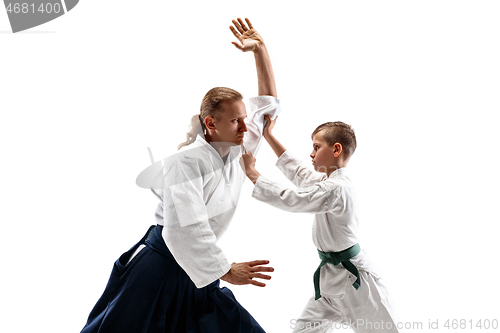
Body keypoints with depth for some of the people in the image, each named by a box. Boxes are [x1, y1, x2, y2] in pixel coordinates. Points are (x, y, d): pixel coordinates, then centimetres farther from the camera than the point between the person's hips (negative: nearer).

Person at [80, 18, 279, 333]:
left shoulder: (239, 150, 3)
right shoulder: (188, 159, -19)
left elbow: (269, 102, 12)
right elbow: (186, 227, -27)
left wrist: (259, 47, 6)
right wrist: (227, 270, -19)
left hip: (196, 273, 7)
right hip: (159, 269, -7)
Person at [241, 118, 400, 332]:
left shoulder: (337, 189, -25)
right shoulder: (328, 180, 5)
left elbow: (289, 199, -24)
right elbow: (297, 171, 16)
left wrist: (251, 172, -16)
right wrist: (269, 136, 17)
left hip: (353, 280, -9)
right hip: (332, 277, 9)